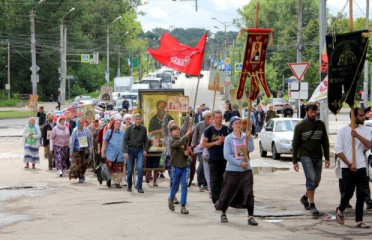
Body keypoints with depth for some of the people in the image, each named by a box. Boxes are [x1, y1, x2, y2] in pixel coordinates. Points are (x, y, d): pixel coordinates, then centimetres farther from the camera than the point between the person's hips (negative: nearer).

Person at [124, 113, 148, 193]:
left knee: (140, 168, -14)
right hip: (131, 149, -1)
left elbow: (146, 140, 12)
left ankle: (139, 187, -9)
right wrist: (125, 152, -10)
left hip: (140, 150, 1)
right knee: (130, 169, 4)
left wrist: (145, 150, -1)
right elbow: (125, 140, -3)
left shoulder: (143, 129, 4)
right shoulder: (130, 128, -3)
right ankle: (129, 186, 23)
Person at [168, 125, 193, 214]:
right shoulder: (171, 140, -4)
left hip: (185, 165, 3)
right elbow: (178, 144, -25)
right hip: (176, 166, -3)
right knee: (175, 185, 8)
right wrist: (186, 135, -32)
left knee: (184, 185, -6)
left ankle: (183, 206, -3)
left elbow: (187, 150, 14)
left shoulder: (184, 139, 9)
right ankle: (171, 199, 37)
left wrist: (187, 153, -8)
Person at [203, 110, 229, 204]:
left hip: (224, 159, 2)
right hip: (213, 160, -2)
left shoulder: (226, 129, 6)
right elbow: (204, 144, 0)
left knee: (222, 180, 6)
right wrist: (215, 143, -14)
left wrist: (224, 140, -9)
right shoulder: (209, 130, 1)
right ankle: (216, 200, -9)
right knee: (214, 180, -8)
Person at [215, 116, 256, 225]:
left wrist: (249, 138, -21)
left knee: (249, 193, -6)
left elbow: (251, 149, -8)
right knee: (228, 193, 6)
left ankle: (250, 217, -3)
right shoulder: (228, 138, -4)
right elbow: (227, 155, -10)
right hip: (232, 170, -2)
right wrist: (240, 163, -16)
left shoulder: (245, 136, 5)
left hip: (246, 170, 2)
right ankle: (223, 214, 28)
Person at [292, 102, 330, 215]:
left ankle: (305, 198, 32)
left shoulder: (320, 124, 9)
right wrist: (295, 161, -3)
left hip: (317, 157, 4)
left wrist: (327, 158, 8)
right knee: (311, 179, -16)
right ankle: (312, 205, -10)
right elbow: (295, 144, 1)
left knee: (316, 181, 7)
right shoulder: (300, 126, -1)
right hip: (305, 156, -4)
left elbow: (325, 142, 14)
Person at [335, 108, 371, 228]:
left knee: (361, 194, -2)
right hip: (347, 168, -3)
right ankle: (340, 210, 33)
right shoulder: (343, 130, -2)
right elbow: (338, 150, -4)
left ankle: (359, 220, 3)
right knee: (348, 193, 4)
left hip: (361, 167, 3)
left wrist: (357, 136, -21)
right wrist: (349, 164, -10)